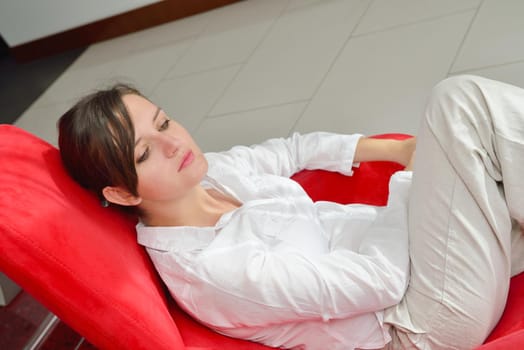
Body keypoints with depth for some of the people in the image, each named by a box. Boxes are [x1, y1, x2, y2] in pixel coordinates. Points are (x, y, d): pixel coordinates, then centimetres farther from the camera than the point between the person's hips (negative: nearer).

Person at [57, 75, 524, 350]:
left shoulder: (210, 171, -1)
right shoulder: (204, 268, -25)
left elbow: (293, 150, 16)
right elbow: (380, 280, -24)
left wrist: (396, 149, 7)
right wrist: (408, 183, -9)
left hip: (397, 245, 8)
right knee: (459, 100, -24)